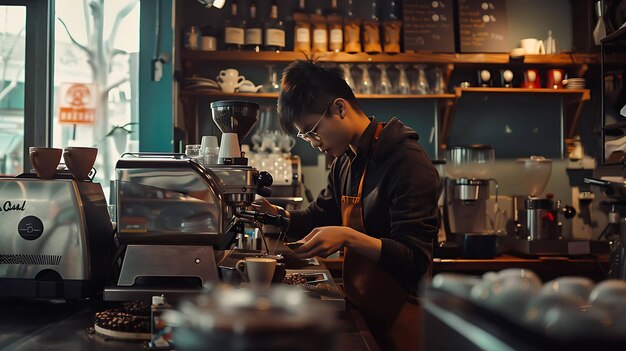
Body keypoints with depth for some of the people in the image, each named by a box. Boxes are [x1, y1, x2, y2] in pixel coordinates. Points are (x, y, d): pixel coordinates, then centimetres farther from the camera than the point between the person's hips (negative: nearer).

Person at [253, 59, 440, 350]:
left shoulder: (408, 162, -19)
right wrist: (276, 214, 0)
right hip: (359, 312, 8)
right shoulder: (345, 163, 7)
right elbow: (318, 218, 18)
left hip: (397, 320, -7)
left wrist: (349, 237, -33)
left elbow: (414, 261, -22)